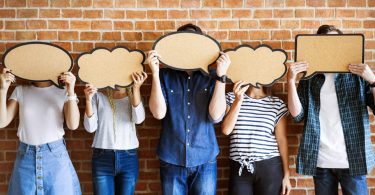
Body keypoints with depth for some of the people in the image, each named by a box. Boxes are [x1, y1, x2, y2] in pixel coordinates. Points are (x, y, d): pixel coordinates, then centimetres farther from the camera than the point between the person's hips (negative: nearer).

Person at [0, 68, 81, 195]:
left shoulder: (63, 92, -2)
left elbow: (73, 125, -13)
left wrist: (71, 91, -21)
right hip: (26, 156, 2)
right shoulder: (20, 91, 5)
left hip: (56, 156, -2)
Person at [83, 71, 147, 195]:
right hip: (102, 158, -1)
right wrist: (88, 100, -17)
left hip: (129, 158, 1)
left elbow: (138, 119, -12)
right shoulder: (98, 96, 5)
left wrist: (136, 89, -23)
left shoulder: (132, 97, 8)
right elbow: (90, 127, -4)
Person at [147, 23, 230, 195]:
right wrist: (155, 73, -15)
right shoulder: (165, 76, 0)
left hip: (204, 161, 0)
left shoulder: (211, 77, 0)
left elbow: (216, 115, -11)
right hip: (172, 161, 0)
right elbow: (159, 113, -11)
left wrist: (221, 76, -16)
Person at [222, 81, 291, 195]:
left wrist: (286, 174, 2)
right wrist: (238, 100, -13)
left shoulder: (277, 103, 4)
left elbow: (282, 140, 4)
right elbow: (226, 130, -6)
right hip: (239, 168, 0)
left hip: (269, 168, 0)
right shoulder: (232, 97, 6)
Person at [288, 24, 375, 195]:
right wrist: (291, 80, -12)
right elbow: (297, 114, -4)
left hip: (351, 159, -1)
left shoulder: (358, 75, 4)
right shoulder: (309, 79, 6)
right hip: (320, 161, 1)